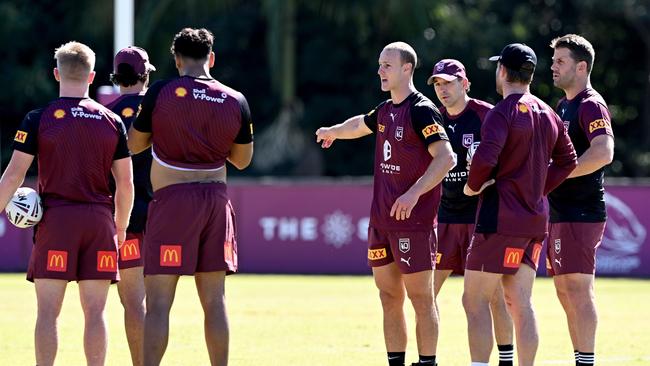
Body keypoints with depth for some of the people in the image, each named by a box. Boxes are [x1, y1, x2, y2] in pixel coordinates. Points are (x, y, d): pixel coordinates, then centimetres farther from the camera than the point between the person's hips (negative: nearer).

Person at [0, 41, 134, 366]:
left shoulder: (38, 119, -2)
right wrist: (120, 228, 18)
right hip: (99, 218, 2)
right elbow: (126, 184, 7)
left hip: (55, 218, -2)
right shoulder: (112, 121, 6)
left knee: (48, 312, 0)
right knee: (95, 312, 4)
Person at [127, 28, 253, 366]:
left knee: (158, 301, -3)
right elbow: (242, 159, 12)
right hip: (215, 199, 3)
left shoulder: (160, 94, -6)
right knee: (214, 300, 9)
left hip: (172, 199, -3)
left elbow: (134, 144, 5)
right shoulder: (235, 101, 2)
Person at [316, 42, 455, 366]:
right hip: (381, 218, 8)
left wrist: (414, 193, -29)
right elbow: (361, 125, 37)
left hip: (414, 220, -8)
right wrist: (332, 132, 54)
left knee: (421, 298, -5)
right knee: (389, 298, 9)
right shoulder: (385, 110, 14)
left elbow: (446, 157, -21)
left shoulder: (421, 110, -12)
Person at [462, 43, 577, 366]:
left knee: (475, 301, -4)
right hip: (535, 219, 8)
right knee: (520, 303, 9)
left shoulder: (502, 112, -12)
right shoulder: (548, 115, 12)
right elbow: (567, 161, 19)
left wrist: (473, 186, -7)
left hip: (500, 218, -7)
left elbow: (484, 158, -25)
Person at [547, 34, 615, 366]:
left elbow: (603, 152, -26)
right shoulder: (563, 106, 19)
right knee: (565, 292, 11)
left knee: (578, 290, -12)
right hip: (561, 212, 10)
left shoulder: (591, 105, -11)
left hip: (581, 213, -10)